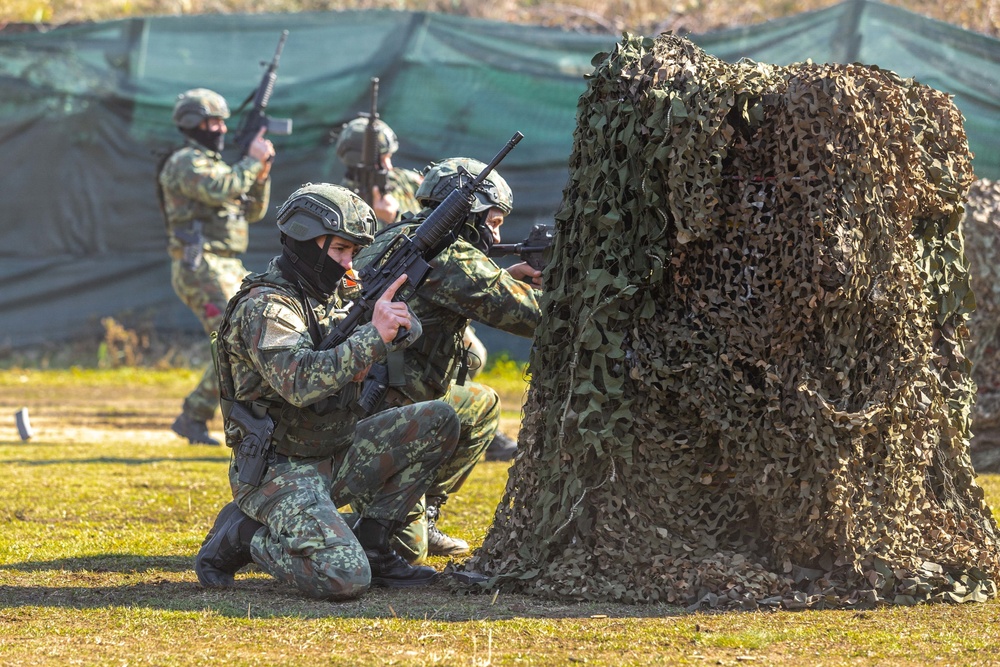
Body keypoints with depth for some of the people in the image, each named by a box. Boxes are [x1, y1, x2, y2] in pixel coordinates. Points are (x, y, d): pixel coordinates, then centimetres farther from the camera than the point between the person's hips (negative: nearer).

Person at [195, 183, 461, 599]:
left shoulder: (333, 292, 9)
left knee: (438, 423, 0)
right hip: (278, 472, -9)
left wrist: (396, 322, -14)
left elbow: (408, 330, 9)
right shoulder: (265, 307, -18)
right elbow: (301, 383, -33)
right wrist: (373, 335, -31)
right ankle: (242, 537, 1)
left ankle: (371, 545, 5)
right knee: (344, 580, -26)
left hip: (333, 458, 9)